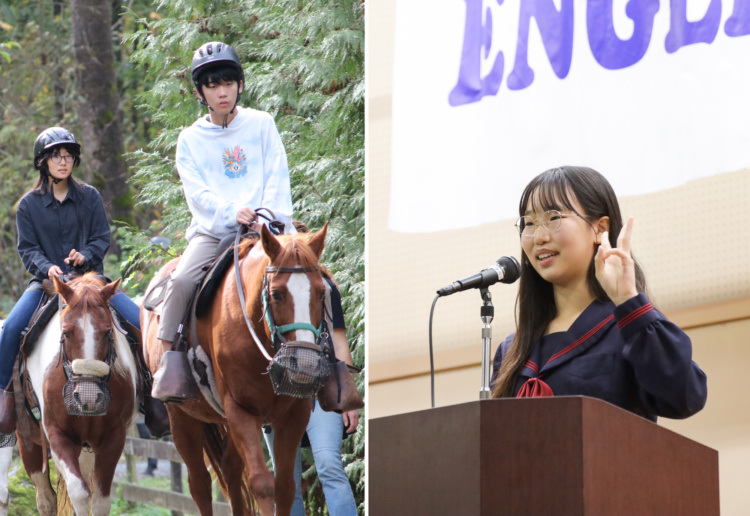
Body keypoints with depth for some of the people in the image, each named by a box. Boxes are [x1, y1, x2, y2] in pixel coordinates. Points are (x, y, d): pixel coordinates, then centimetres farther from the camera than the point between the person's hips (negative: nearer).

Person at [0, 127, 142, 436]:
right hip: (48, 281, -1)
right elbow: (27, 248, 1)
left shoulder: (90, 197, 7)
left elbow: (102, 238, 4)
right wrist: (47, 268, -20)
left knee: (141, 320, -18)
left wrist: (85, 256, -18)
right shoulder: (29, 205, 4)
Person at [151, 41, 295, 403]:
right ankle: (169, 359, -20)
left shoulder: (261, 125, 11)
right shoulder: (191, 139, 10)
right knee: (182, 280, -27)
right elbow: (197, 191, -1)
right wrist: (232, 213, -18)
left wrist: (268, 217, -12)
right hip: (212, 231, 0)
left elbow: (277, 178, 6)